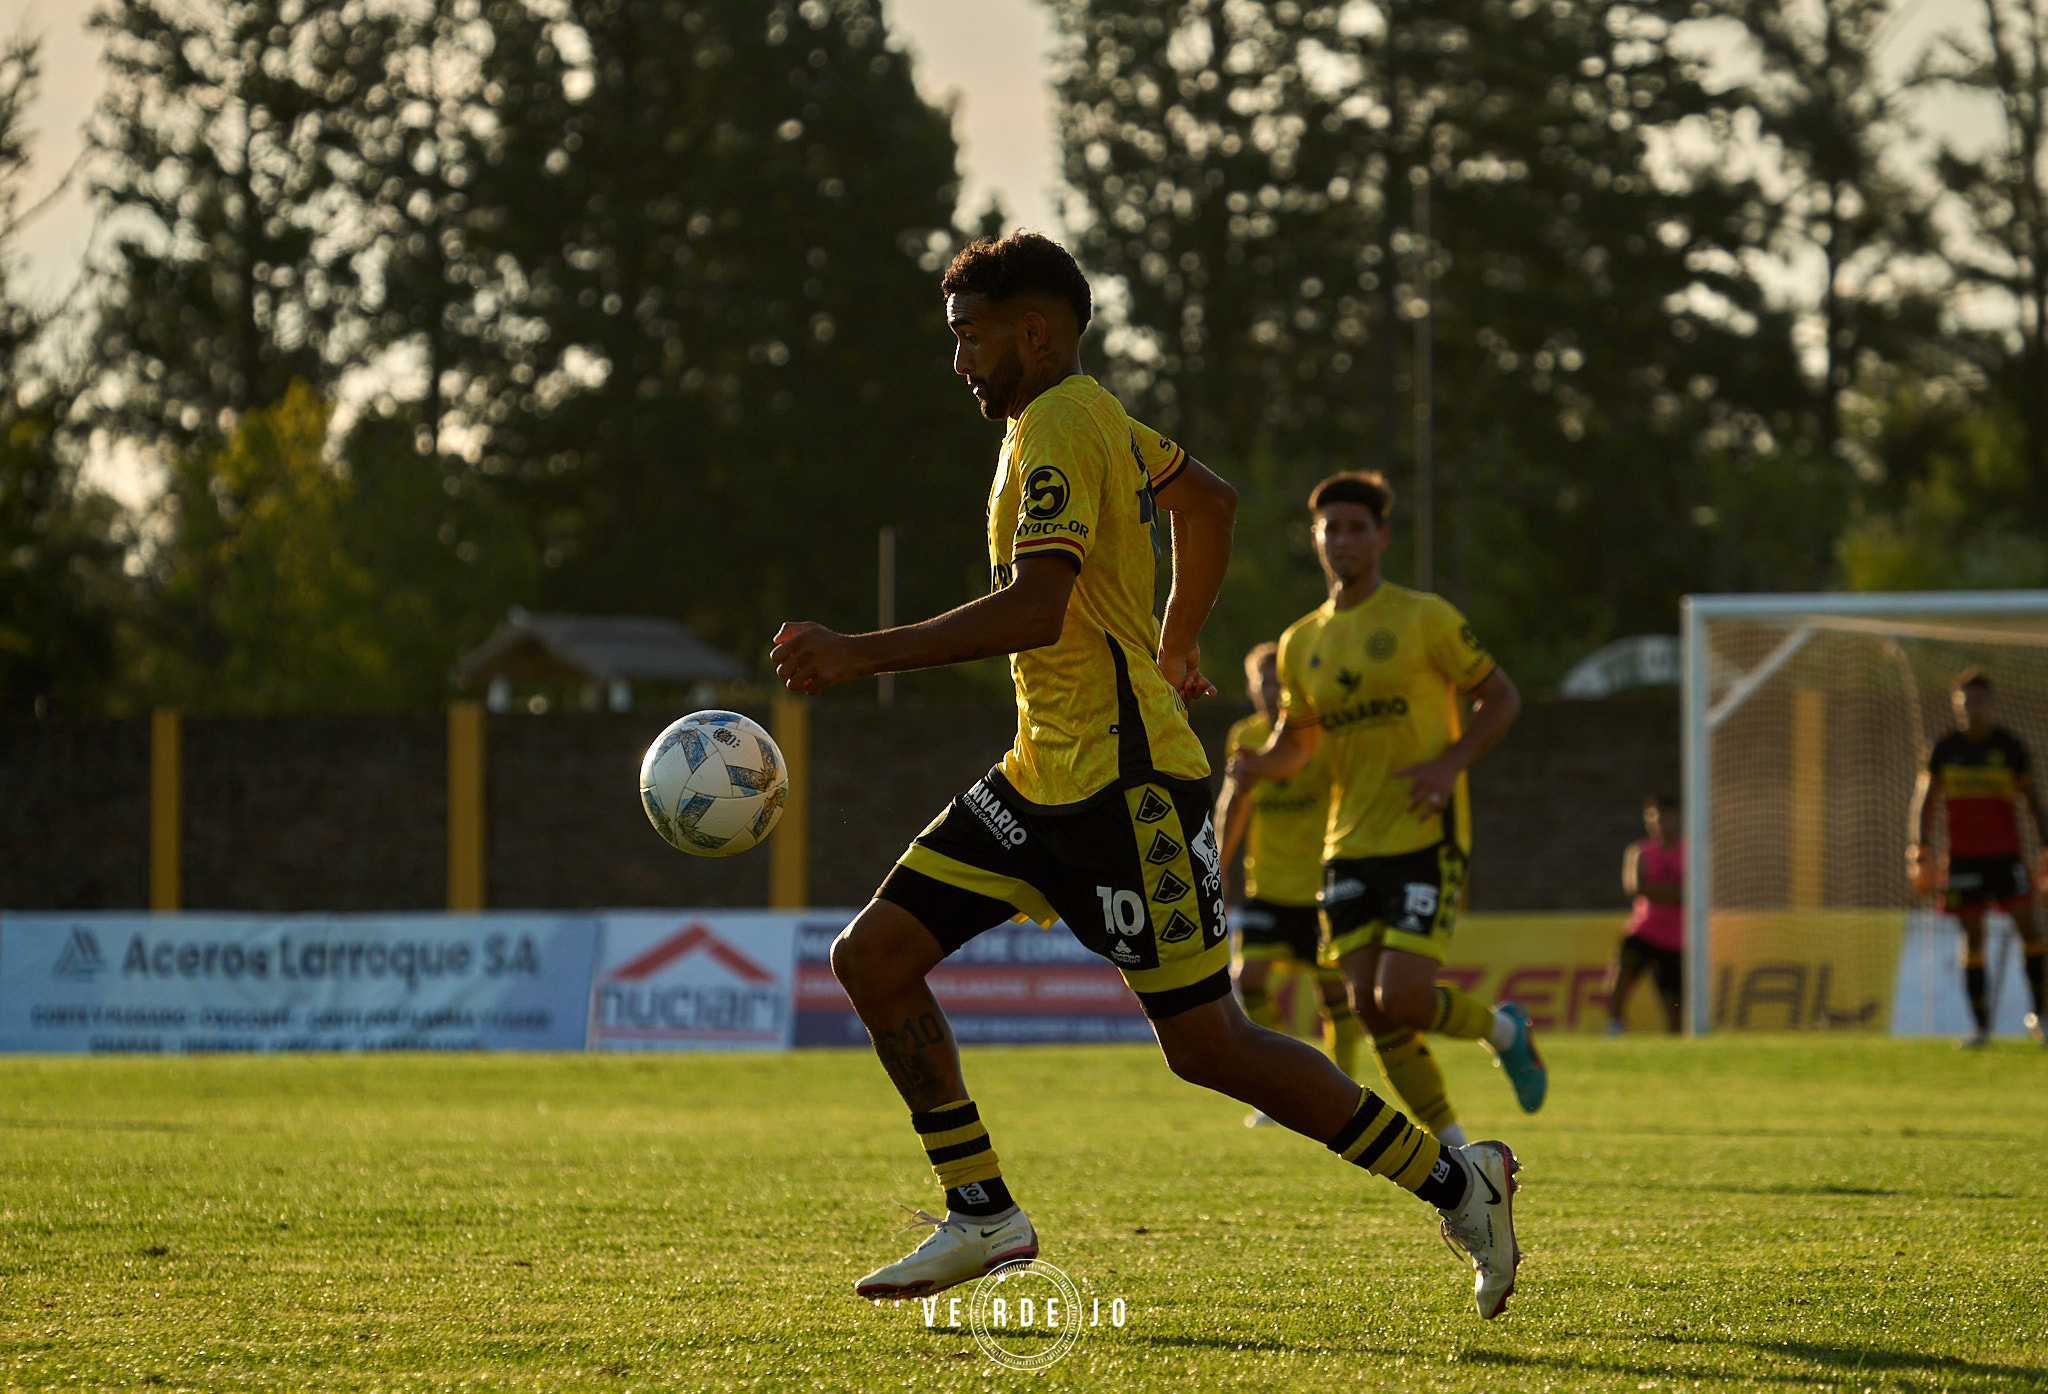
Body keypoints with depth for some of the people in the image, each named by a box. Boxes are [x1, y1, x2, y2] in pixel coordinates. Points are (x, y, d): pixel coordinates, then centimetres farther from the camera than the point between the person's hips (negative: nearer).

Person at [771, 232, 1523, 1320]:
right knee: (872, 955, 1)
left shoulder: (1059, 434, -16)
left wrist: (861, 655, -27)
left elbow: (1033, 610, -28)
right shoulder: (1092, 419, 14)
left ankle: (1456, 1182, 4)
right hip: (1044, 777, 10)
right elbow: (1209, 503, 30)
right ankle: (982, 1212, 6)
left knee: (1204, 1046, -7)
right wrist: (1171, 649, 39)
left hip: (1125, 781, -10)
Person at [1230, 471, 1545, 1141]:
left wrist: (1452, 763, -14)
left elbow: (1502, 697, 1)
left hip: (1426, 839, -5)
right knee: (1369, 1007, -4)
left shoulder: (1424, 618, -4)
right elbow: (1296, 741, 23)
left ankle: (1504, 1030, 16)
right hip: (1349, 846, 5)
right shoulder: (1301, 644, 11)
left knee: (1403, 1000, -17)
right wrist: (1260, 764, -1)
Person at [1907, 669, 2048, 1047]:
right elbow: (1925, 802, 9)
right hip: (1963, 857, 1)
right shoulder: (1944, 750, 4)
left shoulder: (2011, 747, 2)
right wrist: (1922, 851, -1)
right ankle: (1980, 1026, 5)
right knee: (1972, 941, -1)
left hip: (2006, 855, -1)